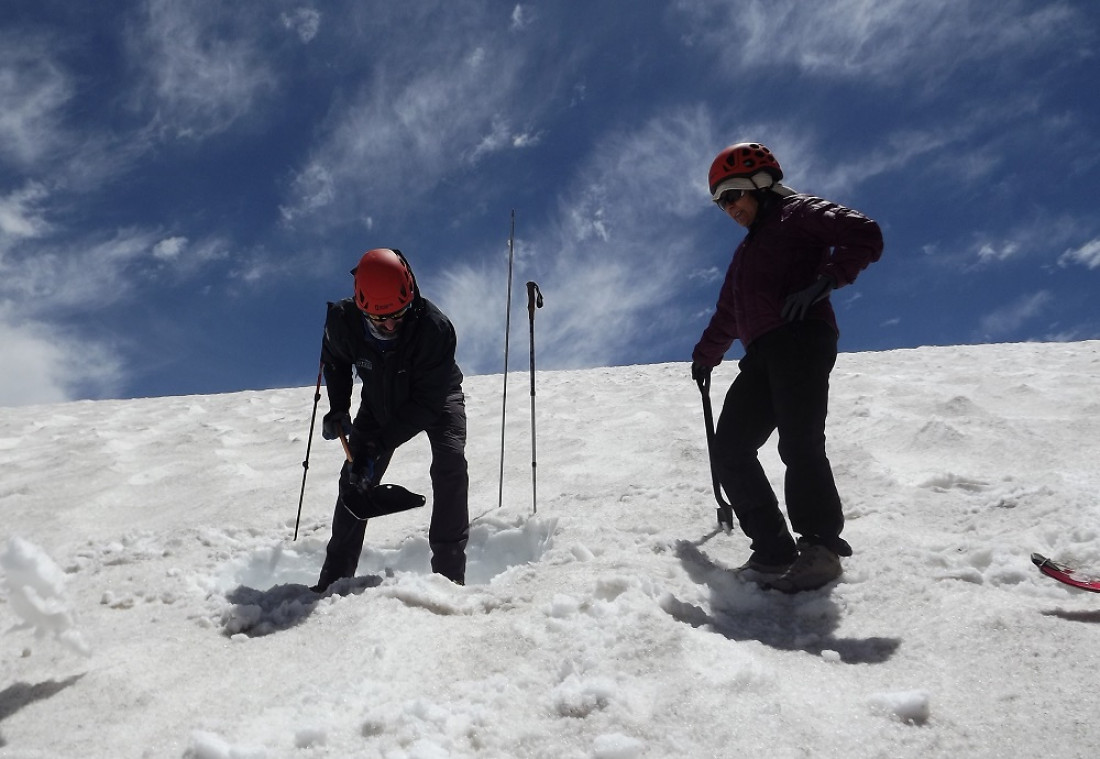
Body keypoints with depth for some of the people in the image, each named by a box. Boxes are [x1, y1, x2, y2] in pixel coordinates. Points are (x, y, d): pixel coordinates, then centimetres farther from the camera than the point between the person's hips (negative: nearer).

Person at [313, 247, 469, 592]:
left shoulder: (435, 327, -39)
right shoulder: (344, 321, -28)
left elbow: (427, 402, -34)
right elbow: (335, 362, -2)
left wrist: (378, 445, -37)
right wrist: (338, 409, -14)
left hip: (435, 399, -3)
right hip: (379, 401, 3)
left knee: (451, 465, -25)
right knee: (355, 480, -2)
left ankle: (449, 573, -18)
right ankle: (334, 579, 13)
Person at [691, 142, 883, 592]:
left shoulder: (797, 213, 9)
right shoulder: (746, 251, 34)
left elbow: (865, 236, -6)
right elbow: (727, 315, 44)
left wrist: (823, 281, -16)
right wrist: (705, 355, 51)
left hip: (802, 339, -8)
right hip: (762, 356, 9)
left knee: (799, 443, -23)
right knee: (730, 451, -3)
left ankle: (819, 546, -21)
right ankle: (775, 552, -6)